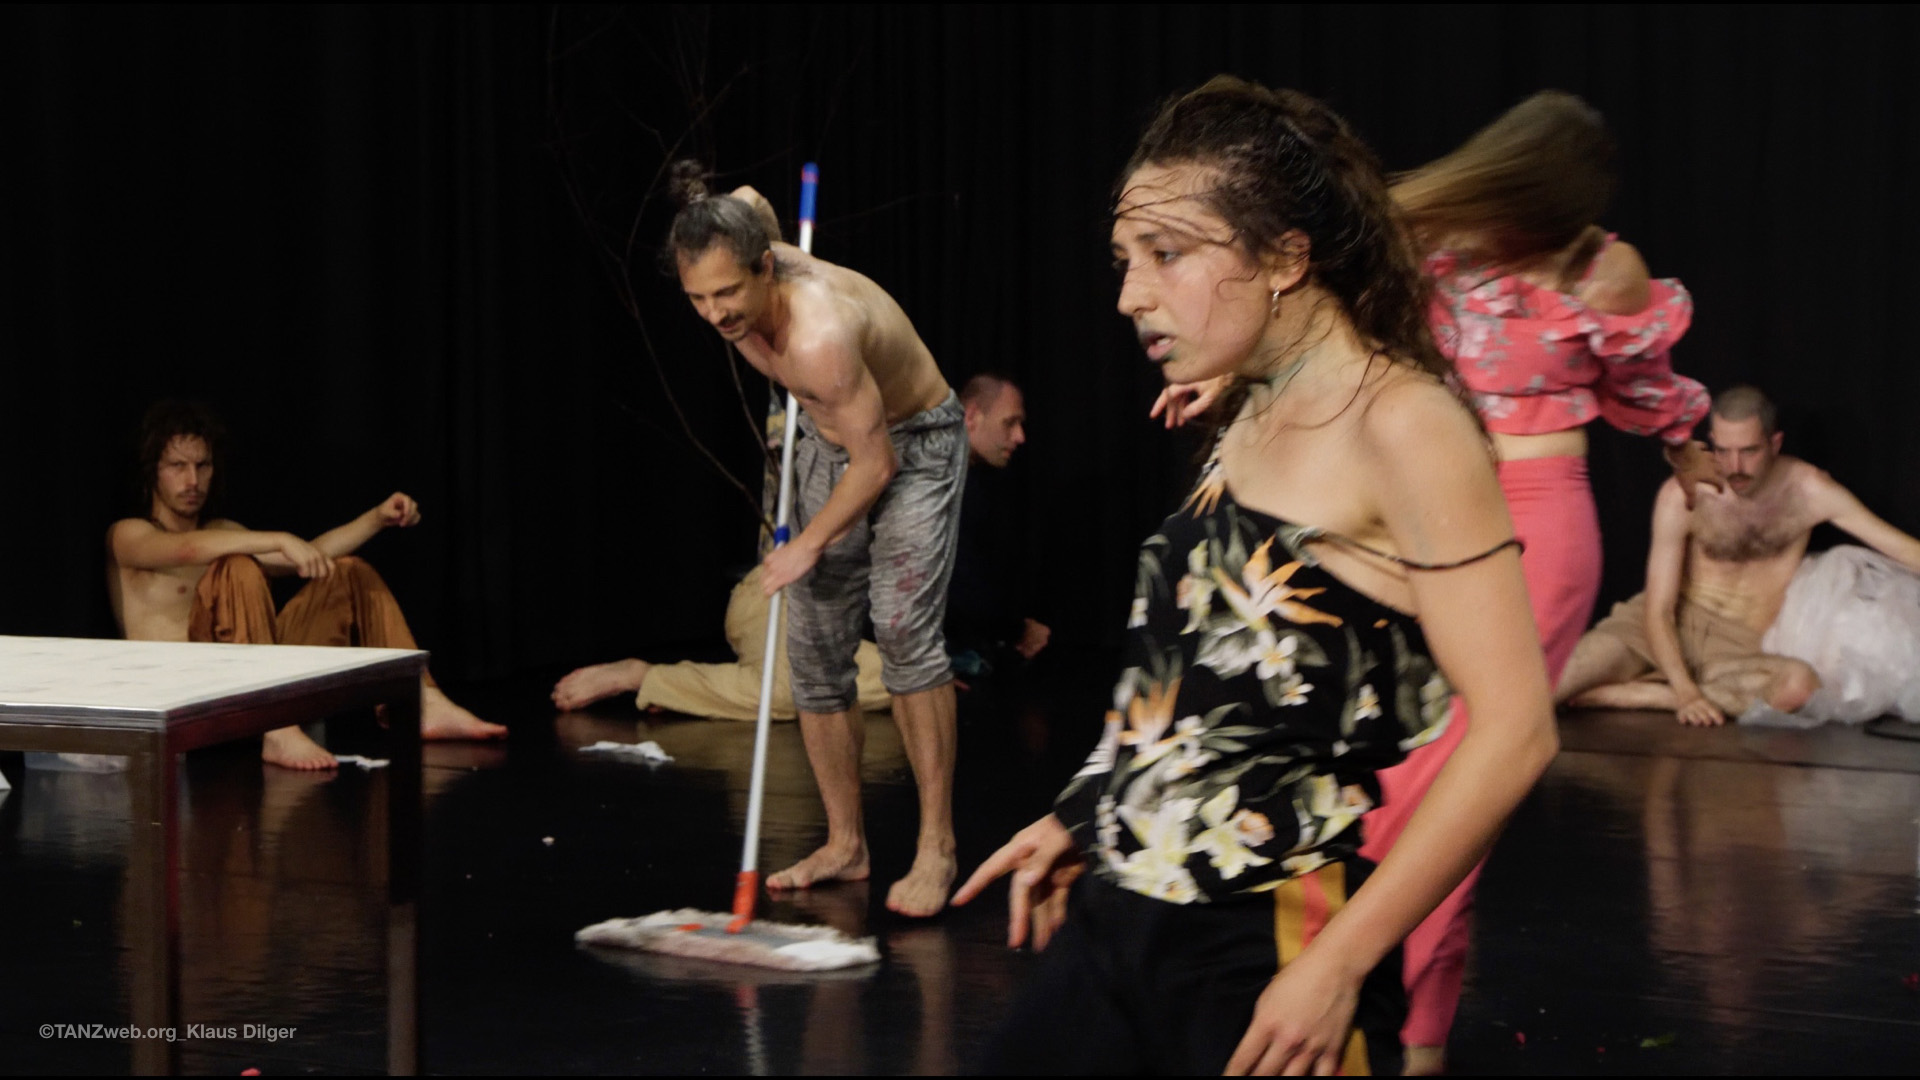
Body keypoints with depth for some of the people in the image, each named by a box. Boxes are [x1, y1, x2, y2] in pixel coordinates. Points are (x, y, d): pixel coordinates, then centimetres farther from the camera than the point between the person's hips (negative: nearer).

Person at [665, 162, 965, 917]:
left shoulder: (819, 336, -39)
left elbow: (877, 463, -29)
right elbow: (750, 202, 10)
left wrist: (809, 545, -16)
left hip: (916, 443, -8)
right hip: (830, 443, 8)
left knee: (903, 627, -24)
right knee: (815, 646, 4)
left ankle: (936, 846, -20)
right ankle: (844, 846, 13)